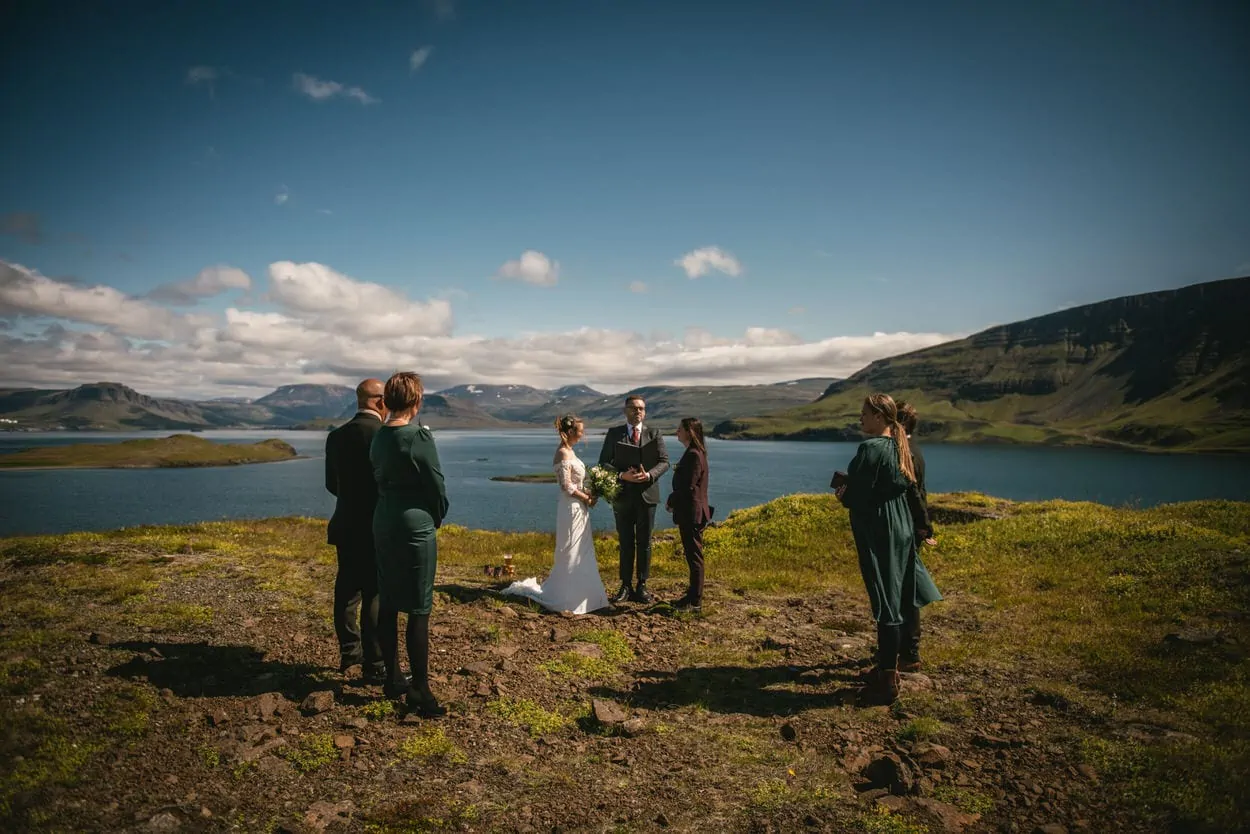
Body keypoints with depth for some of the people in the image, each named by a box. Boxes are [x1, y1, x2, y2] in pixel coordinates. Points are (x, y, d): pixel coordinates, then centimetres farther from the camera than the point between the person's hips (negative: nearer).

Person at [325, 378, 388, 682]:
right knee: (375, 595, 1)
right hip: (378, 528, -6)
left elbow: (331, 484, 10)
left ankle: (349, 651, 32)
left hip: (345, 526, 6)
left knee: (347, 590, 17)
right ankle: (374, 666, 9)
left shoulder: (335, 436, 2)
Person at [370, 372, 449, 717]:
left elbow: (379, 480, 10)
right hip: (415, 526, -7)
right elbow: (437, 487, -11)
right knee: (419, 609, -2)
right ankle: (420, 691, 3)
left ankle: (393, 678, 26)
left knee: (388, 603, 14)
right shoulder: (419, 436, -16)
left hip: (383, 524, 8)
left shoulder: (378, 437, 5)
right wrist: (436, 520, 6)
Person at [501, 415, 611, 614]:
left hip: (577, 508, 10)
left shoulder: (568, 451, 12)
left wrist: (587, 494, 4)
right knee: (571, 553, -1)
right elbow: (567, 487, -20)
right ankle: (567, 597, 9)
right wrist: (587, 498, -10)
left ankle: (575, 594, 25)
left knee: (580, 552, 15)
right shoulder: (564, 453, -17)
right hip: (571, 508, -10)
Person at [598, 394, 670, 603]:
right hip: (622, 496, 0)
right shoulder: (614, 433, 4)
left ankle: (641, 586, 15)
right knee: (625, 543, 7)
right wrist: (622, 475, -17)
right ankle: (626, 586, 16)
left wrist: (649, 475, -19)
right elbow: (604, 462, 0)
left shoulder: (655, 434, 6)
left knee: (644, 543, 6)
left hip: (647, 494, 0)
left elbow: (664, 462, 0)